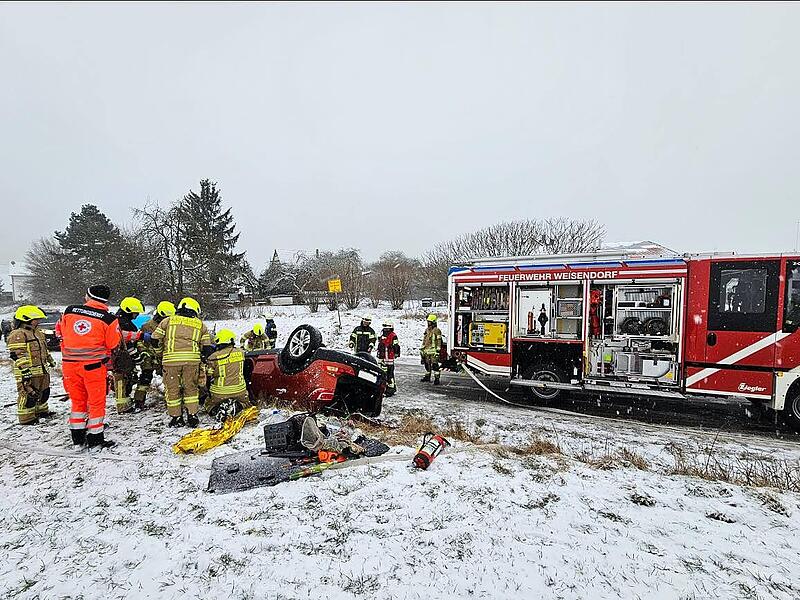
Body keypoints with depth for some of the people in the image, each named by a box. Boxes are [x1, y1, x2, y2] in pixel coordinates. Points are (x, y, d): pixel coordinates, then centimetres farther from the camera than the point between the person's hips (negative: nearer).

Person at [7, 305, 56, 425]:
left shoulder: (38, 333, 17)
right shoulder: (18, 335, -14)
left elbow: (44, 349, 31)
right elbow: (18, 356, -21)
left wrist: (50, 360, 34)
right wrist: (25, 372, -25)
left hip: (42, 370, 9)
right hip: (28, 373, -9)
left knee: (44, 392, 19)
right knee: (29, 394, -4)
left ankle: (41, 411, 36)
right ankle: (26, 418, 6)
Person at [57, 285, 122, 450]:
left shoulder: (70, 311, 0)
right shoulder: (108, 319, -11)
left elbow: (59, 332, 13)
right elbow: (114, 345, -4)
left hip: (70, 363, 4)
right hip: (94, 365, -4)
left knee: (78, 400, 19)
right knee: (96, 402, 8)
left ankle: (77, 437, 26)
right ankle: (95, 441, 12)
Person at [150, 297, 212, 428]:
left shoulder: (168, 321, 14)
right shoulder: (200, 324, 17)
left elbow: (155, 339, 12)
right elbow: (207, 348, 12)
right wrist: (204, 356, 25)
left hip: (171, 359, -1)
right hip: (192, 359, 1)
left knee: (172, 389, 11)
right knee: (191, 388, 13)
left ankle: (176, 418, 16)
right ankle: (192, 416, 13)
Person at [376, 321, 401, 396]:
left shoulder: (393, 336, -8)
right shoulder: (382, 335, 16)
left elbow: (396, 346, -8)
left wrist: (396, 354, -9)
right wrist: (379, 354, 28)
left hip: (390, 357, -8)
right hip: (382, 357, 8)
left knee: (390, 373, -10)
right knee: (384, 372, 13)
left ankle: (392, 387, -6)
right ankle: (385, 386, 23)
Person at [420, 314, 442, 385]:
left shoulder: (436, 330, -8)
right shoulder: (427, 330, 16)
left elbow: (439, 341, -11)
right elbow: (424, 340, 22)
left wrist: (438, 350, -15)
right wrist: (422, 349, 20)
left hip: (433, 351, -7)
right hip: (426, 350, 8)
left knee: (434, 364, -9)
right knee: (427, 364, 14)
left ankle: (437, 378, -6)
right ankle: (427, 376, 26)